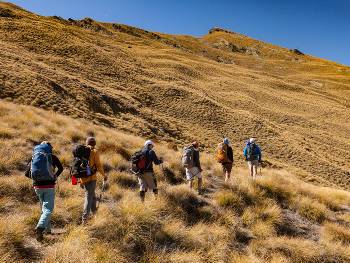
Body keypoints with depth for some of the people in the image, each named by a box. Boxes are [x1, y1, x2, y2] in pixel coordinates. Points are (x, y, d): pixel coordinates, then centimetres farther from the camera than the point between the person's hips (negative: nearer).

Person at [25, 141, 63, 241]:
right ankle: (40, 227, -26)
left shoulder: (34, 157, 8)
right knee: (48, 209, -3)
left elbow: (27, 173, 6)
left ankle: (48, 229, 27)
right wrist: (55, 176, 15)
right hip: (49, 186, -4)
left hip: (37, 186, 4)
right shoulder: (52, 157, -1)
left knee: (44, 207, 21)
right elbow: (61, 168, 1)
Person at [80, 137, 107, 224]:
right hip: (91, 177, -6)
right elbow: (98, 165, -10)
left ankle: (93, 211, 34)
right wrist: (104, 176, 1)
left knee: (92, 195, 23)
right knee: (89, 197, -2)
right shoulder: (95, 152, -6)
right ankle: (85, 217, -6)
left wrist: (80, 180, 21)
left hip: (83, 178, 6)